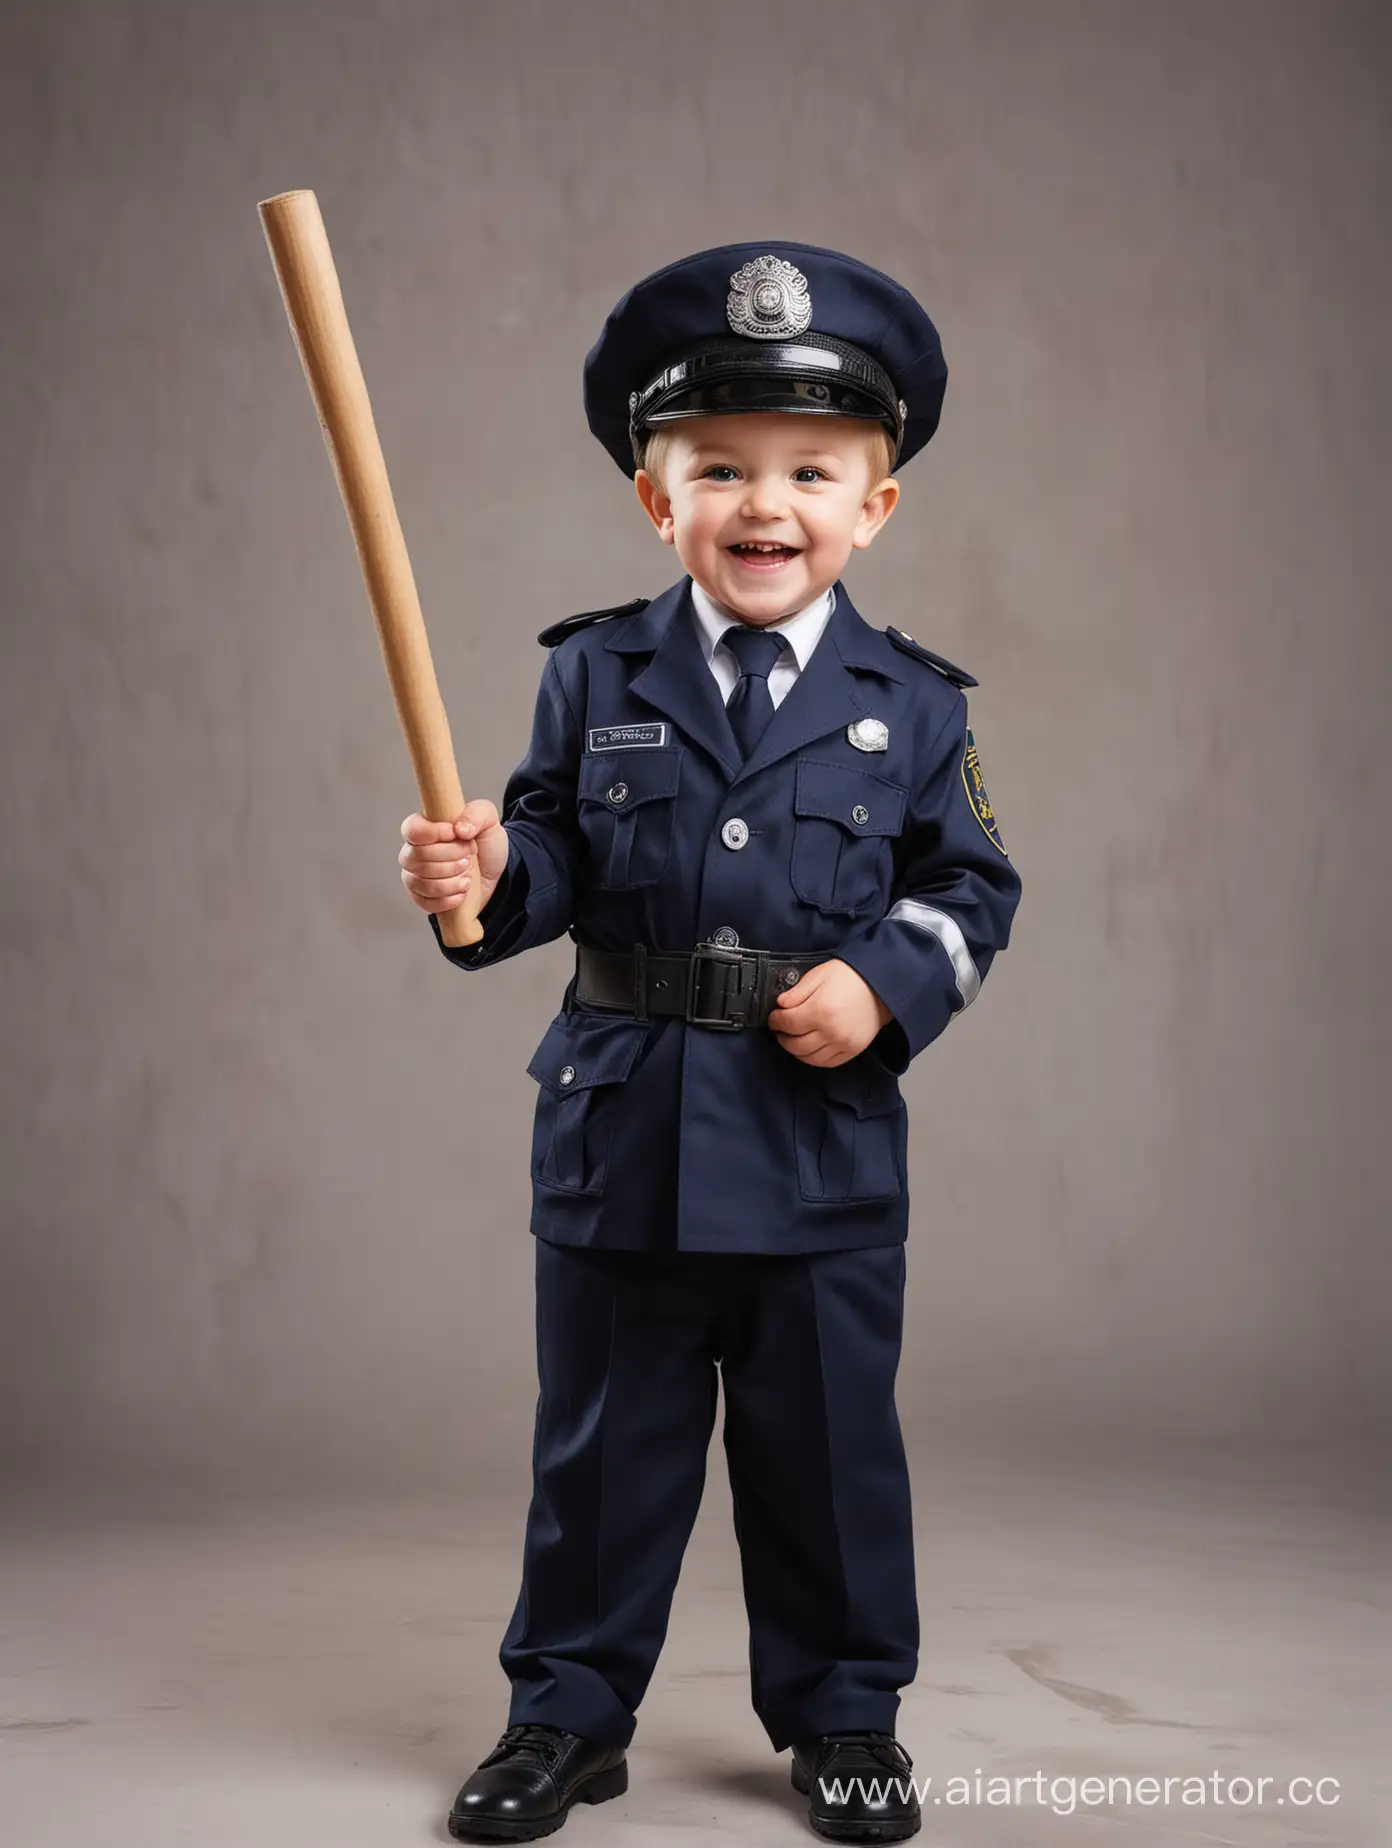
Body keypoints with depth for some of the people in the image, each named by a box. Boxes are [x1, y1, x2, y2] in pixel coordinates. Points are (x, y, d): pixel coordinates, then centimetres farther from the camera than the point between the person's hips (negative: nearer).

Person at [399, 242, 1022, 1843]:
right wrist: (481, 877, -18)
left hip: (826, 1141, 0)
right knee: (601, 1448, 11)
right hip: (621, 1137, 1)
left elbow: (971, 890, 4)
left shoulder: (909, 705, 2)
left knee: (829, 1450, 10)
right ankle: (567, 1711, 26)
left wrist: (886, 985, -13)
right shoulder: (595, 678, 3)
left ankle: (842, 1713, 28)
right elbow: (560, 858, 3)